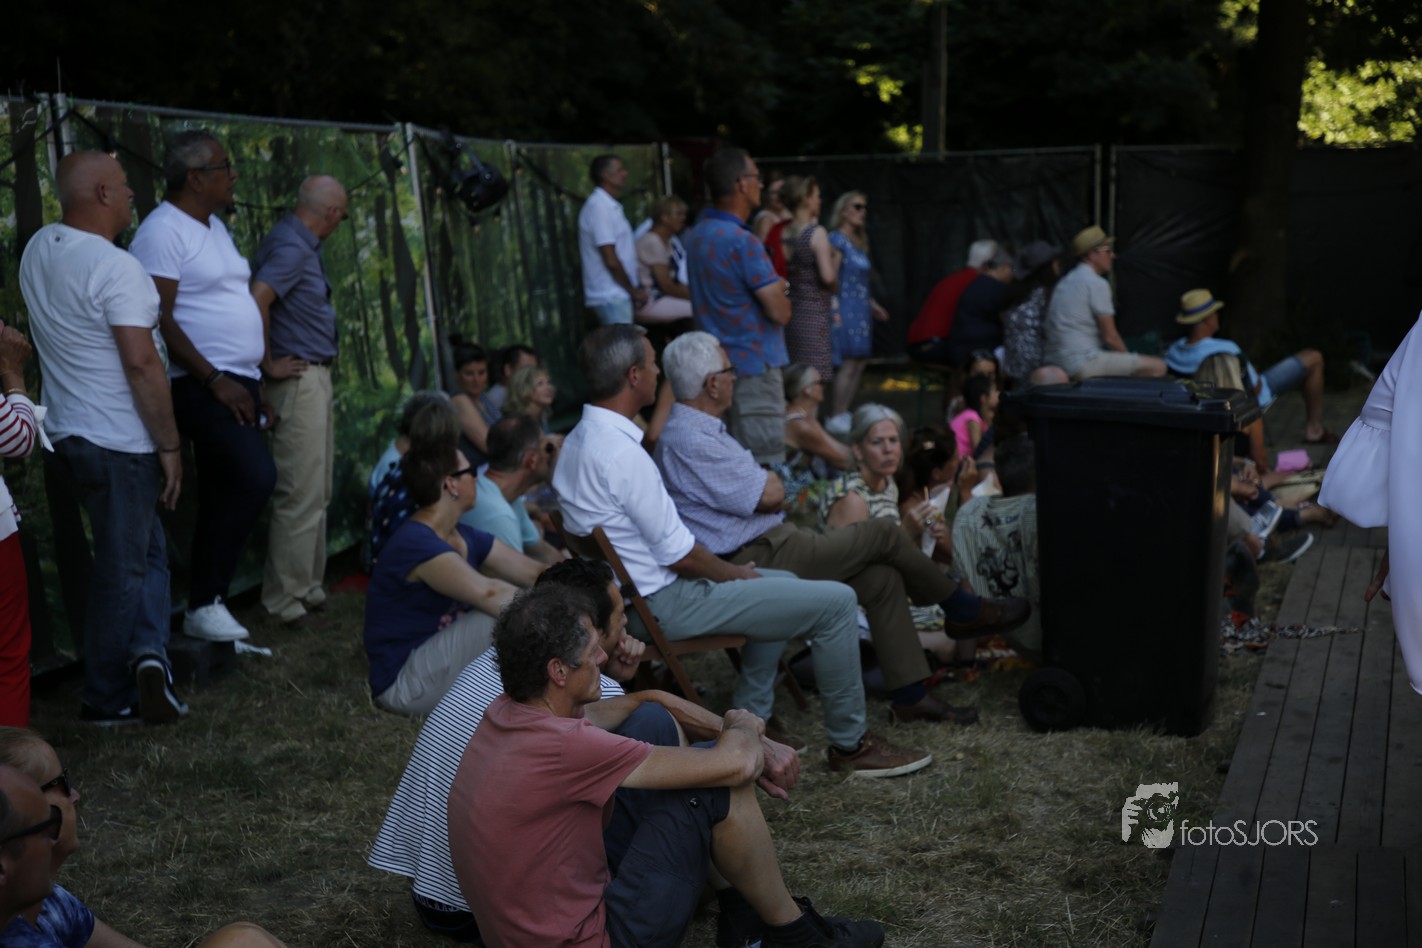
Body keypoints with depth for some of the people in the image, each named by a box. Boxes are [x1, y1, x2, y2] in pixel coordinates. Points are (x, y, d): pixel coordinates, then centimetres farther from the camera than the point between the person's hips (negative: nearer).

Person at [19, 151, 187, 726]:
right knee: (121, 570, 4)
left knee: (148, 551, 19)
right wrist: (169, 445, -15)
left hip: (66, 436, 8)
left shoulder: (38, 249, 5)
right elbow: (141, 363, -23)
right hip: (119, 445, -8)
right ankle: (105, 700, 12)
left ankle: (147, 653, 10)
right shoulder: (116, 268, -20)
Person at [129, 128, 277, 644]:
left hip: (238, 383, 10)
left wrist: (256, 387, 19)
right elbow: (159, 319, -17)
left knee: (224, 498, 9)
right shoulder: (163, 230, -11)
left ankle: (205, 607, 16)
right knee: (256, 478, -21)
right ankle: (204, 603, -9)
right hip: (202, 385, -10)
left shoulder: (215, 227, 18)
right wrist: (215, 380, -19)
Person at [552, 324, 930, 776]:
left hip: (631, 590, 11)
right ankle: (850, 745, 6)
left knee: (783, 584, 28)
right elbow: (680, 556, -22)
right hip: (666, 604, -11)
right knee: (835, 601, -8)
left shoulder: (578, 440, 7)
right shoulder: (621, 453, -25)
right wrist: (737, 574, -4)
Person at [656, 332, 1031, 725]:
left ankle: (910, 696, 9)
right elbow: (769, 496, -20)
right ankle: (966, 612, 15)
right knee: (882, 535, -6)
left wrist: (760, 482, -3)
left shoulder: (699, 429, 16)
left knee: (883, 578, 4)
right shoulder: (689, 441, -21)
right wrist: (770, 481, 2)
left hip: (766, 543, 11)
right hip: (754, 562, -11)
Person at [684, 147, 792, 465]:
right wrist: (779, 292, 4)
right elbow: (780, 312, -17)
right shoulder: (742, 242, -19)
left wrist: (773, 287, 11)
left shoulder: (697, 234, 10)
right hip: (753, 367, -9)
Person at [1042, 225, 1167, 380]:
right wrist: (1130, 361, 5)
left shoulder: (1065, 282, 18)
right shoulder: (1097, 284, -11)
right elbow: (1110, 336, -12)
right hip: (1083, 361, -10)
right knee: (1157, 366, -10)